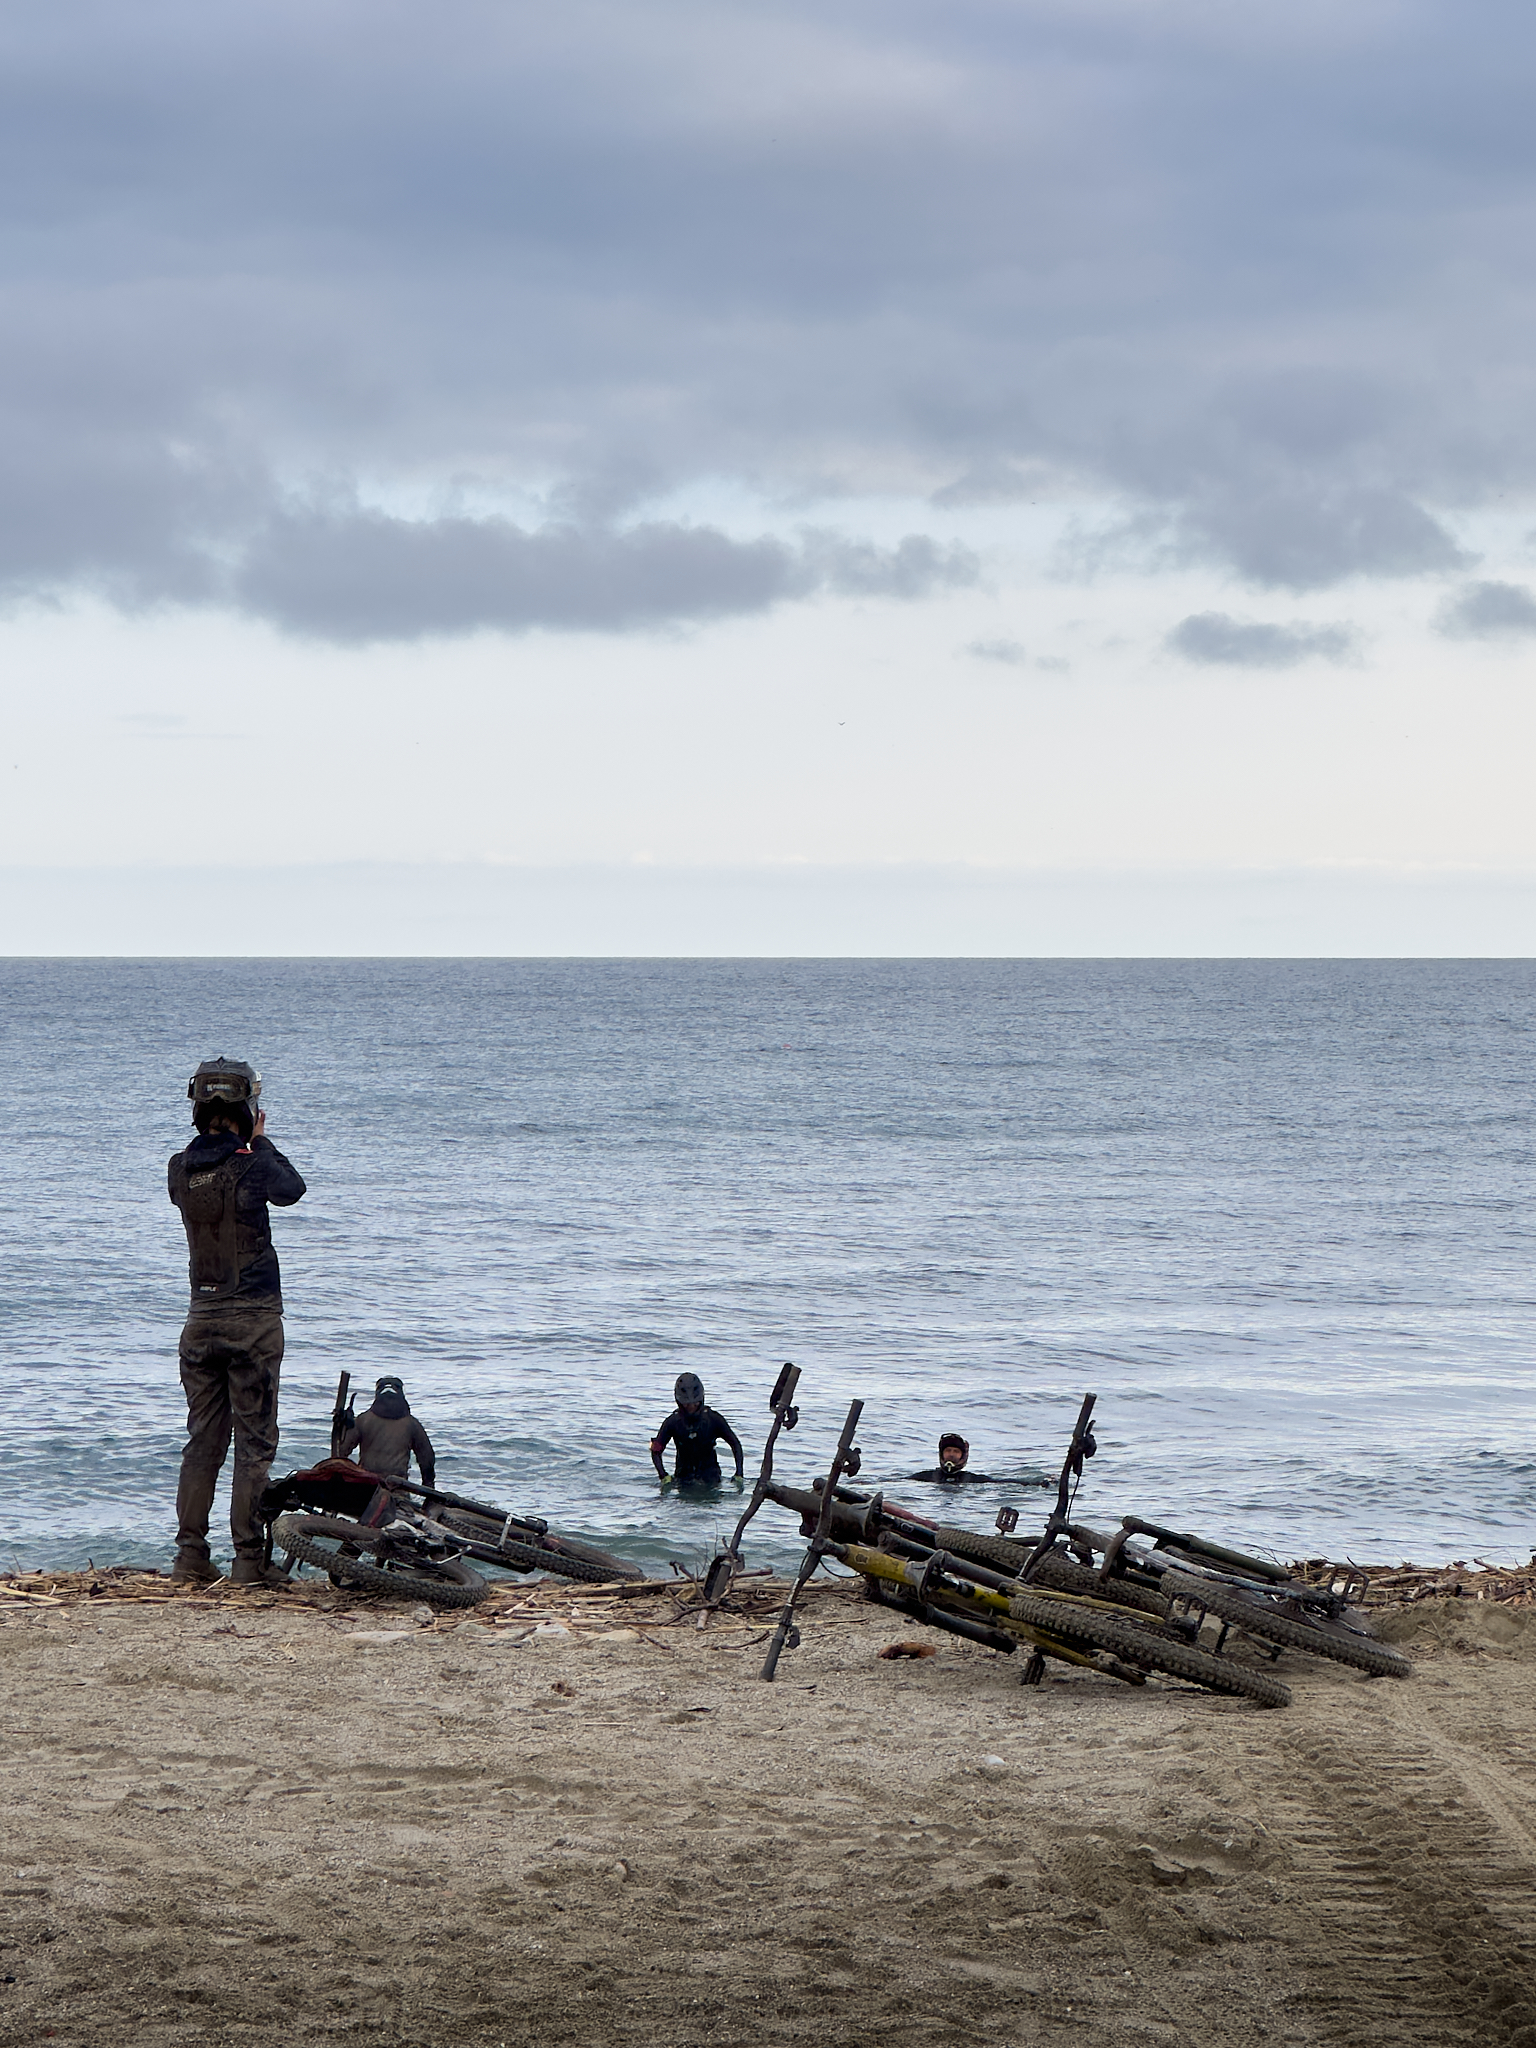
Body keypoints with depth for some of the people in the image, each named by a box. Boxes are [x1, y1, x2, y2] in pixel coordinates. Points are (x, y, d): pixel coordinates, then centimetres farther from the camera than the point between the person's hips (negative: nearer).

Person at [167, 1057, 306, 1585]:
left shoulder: (180, 1170, 0)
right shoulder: (251, 1165, -14)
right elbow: (291, 1189, 5)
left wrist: (244, 1145, 17)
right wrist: (259, 1142, 14)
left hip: (201, 1318, 5)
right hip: (253, 1318, -5)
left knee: (203, 1439, 11)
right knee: (254, 1442, -1)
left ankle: (190, 1556, 8)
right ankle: (247, 1558, -3)